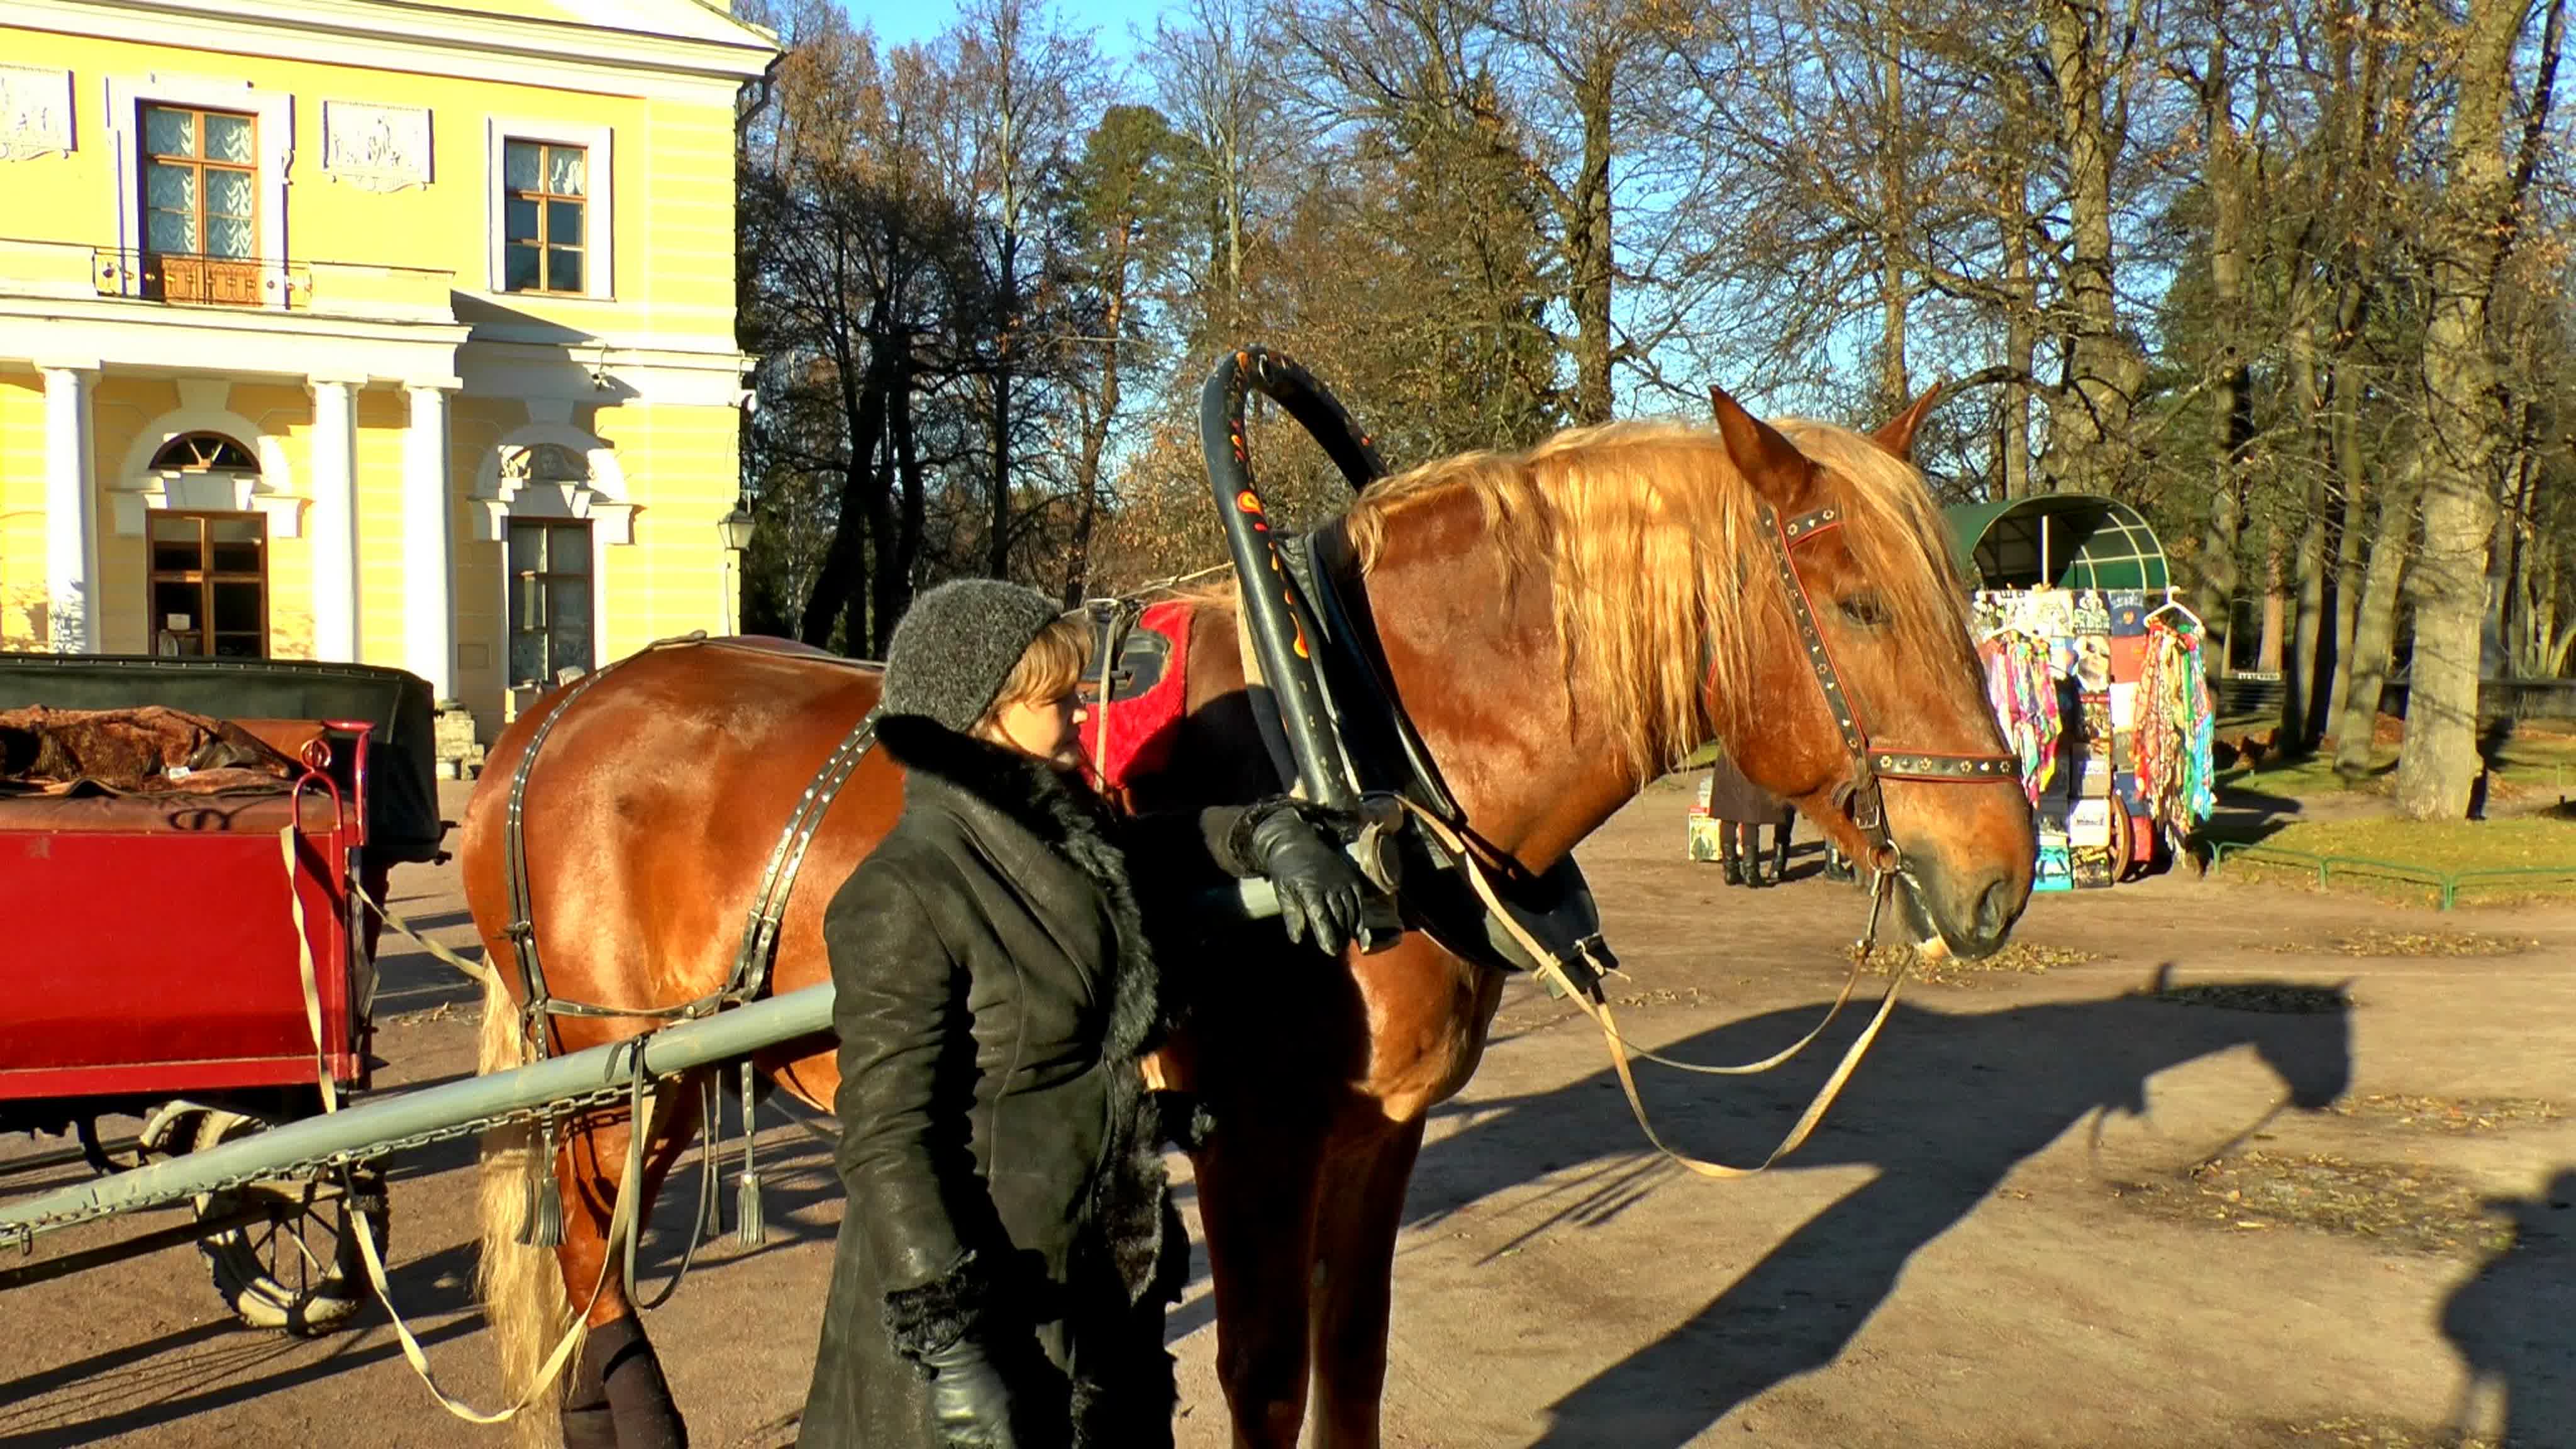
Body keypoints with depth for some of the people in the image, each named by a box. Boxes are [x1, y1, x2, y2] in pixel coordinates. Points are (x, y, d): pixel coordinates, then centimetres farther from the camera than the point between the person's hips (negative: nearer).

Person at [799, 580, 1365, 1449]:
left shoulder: (1077, 838, 4)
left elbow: (1175, 846, 27)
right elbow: (886, 1145, -20)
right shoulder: (904, 896, -19)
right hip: (983, 1312, -8)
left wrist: (1275, 835, 7)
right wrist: (948, 1346, -21)